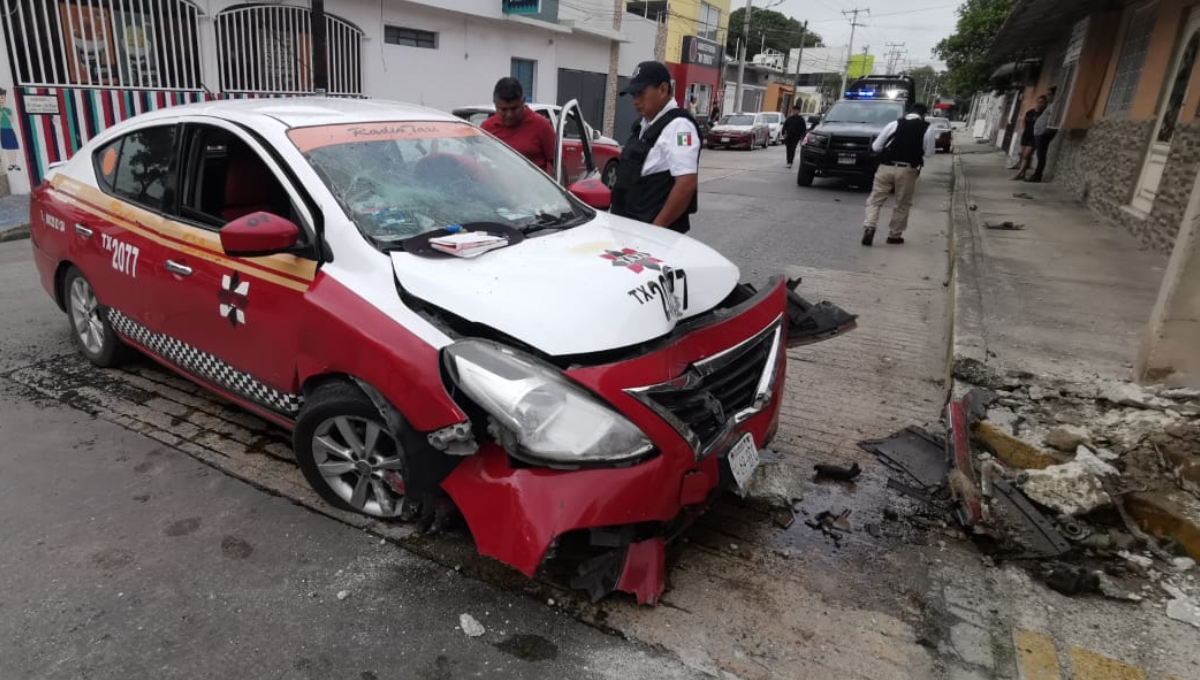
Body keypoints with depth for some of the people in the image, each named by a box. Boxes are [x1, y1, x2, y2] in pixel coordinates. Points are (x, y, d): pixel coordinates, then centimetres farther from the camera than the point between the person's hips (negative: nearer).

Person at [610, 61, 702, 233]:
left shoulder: (678, 126, -15)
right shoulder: (645, 125, 14)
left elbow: (686, 184, -23)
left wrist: (657, 227, -22)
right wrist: (618, 214, 17)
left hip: (653, 231, -9)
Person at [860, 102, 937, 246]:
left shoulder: (894, 124, 3)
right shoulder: (927, 129, 0)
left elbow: (875, 146, 4)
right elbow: (929, 153, 2)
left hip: (886, 167, 0)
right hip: (907, 170, 0)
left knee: (875, 200, 6)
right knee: (902, 204, 13)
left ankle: (869, 227, -15)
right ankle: (894, 234, 18)